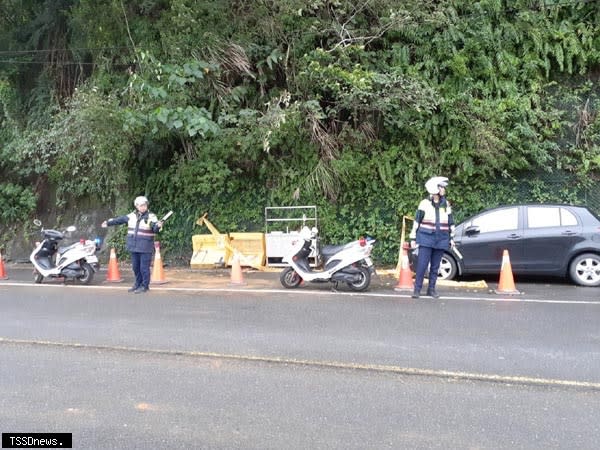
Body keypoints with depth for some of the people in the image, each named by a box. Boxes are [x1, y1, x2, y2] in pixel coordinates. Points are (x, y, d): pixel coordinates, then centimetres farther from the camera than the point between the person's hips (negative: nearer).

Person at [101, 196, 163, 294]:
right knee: (135, 267, 15)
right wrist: (108, 222, 31)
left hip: (145, 248, -6)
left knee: (144, 267, -4)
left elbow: (156, 229, -21)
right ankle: (138, 284, 29)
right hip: (134, 247, 6)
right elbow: (120, 219, 22)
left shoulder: (151, 217, -9)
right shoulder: (132, 216, 8)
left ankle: (145, 286, 8)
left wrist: (158, 226, -44)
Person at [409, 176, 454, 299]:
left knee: (435, 266, 7)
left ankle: (431, 289, 17)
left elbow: (450, 222, 17)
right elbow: (417, 221, -1)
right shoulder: (424, 203, -2)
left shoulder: (446, 204, 9)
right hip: (426, 238, -3)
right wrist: (413, 238, -3)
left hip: (441, 239, 4)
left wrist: (451, 237, 15)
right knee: (422, 264, -8)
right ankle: (417, 289, 0)